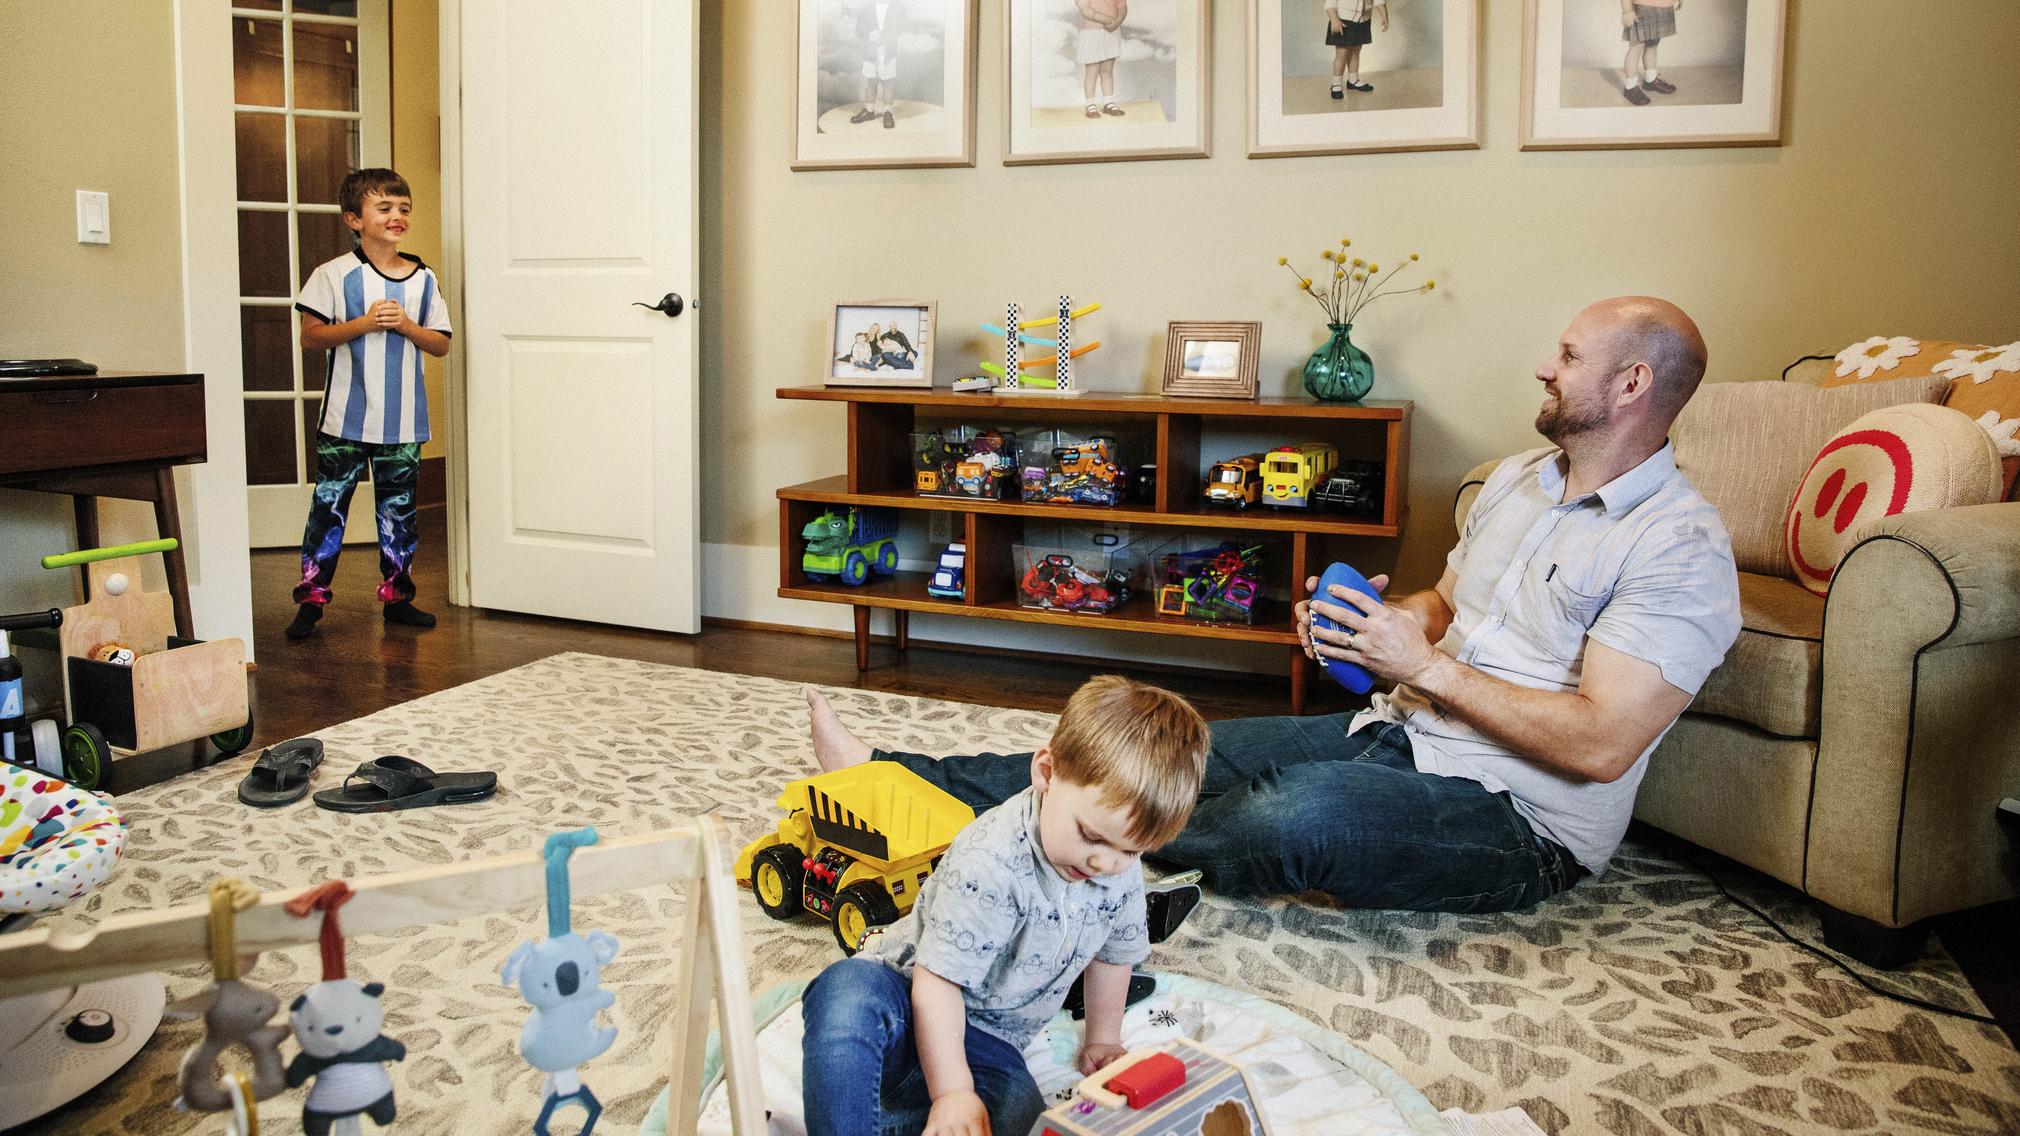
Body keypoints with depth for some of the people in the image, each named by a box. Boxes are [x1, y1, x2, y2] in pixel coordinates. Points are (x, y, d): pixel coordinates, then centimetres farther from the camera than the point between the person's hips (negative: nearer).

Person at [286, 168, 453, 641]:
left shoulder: (423, 278, 6)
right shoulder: (334, 274, -3)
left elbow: (441, 345, 7)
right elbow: (310, 337, -6)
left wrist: (406, 326, -11)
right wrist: (363, 323, -16)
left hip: (403, 421, 3)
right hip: (345, 419, -3)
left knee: (399, 509, 11)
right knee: (329, 505, 0)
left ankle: (397, 596, 21)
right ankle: (312, 598, 8)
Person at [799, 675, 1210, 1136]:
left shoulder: (1122, 872, -5)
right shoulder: (990, 861, -27)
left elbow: (1113, 953, 17)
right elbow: (938, 980, -25)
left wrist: (1103, 1039, 23)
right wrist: (953, 1092, -28)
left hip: (989, 1045, 6)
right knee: (847, 990, -41)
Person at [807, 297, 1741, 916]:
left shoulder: (1681, 549, -14)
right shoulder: (1518, 478, 13)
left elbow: (1601, 744, -21)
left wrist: (1423, 665, -18)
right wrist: (1368, 620, 1)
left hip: (1519, 820, -7)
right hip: (1401, 735, 8)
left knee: (1300, 811, -37)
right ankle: (898, 778, -7)